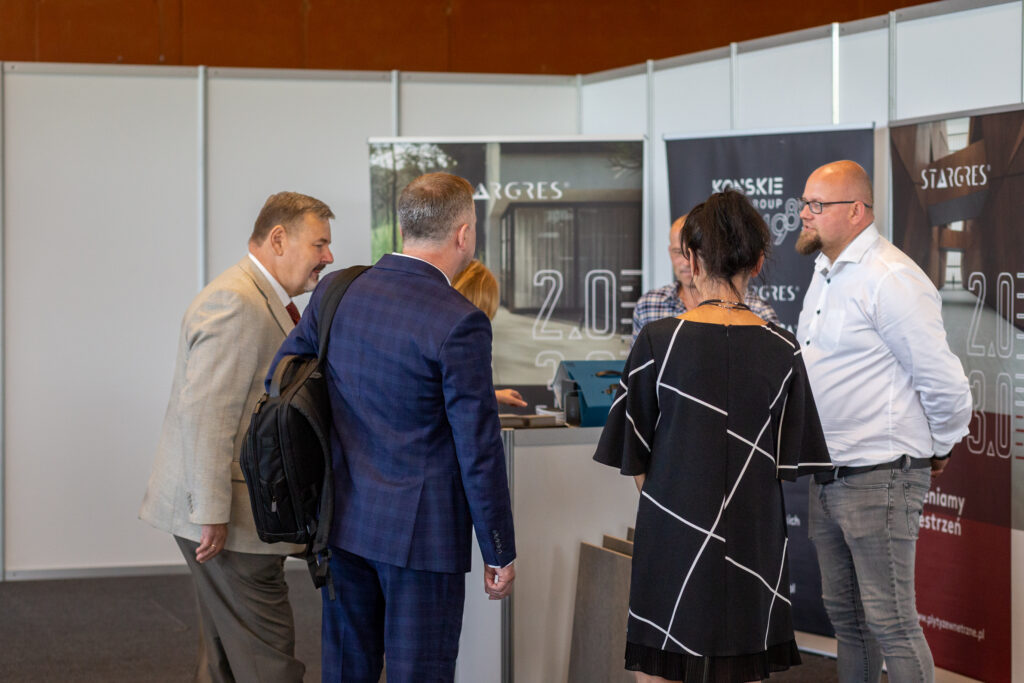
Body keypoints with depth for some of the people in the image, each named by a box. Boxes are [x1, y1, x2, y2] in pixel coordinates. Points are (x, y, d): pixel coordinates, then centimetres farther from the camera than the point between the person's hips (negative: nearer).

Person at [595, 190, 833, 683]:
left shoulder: (657, 341, -9)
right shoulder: (781, 349, -3)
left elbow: (633, 458, -1)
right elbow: (788, 462, 4)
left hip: (671, 539, -2)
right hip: (753, 543, 2)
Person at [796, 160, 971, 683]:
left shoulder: (890, 279, -17)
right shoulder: (825, 273, 13)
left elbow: (944, 381, -17)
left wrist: (940, 449, -3)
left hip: (878, 478, -9)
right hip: (828, 477, 9)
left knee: (890, 620, -5)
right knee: (844, 613, 17)